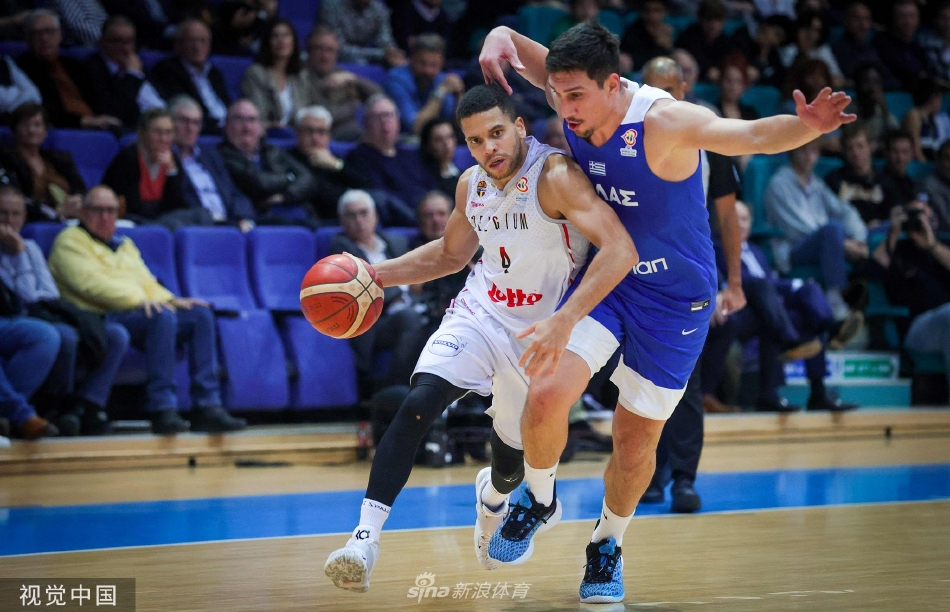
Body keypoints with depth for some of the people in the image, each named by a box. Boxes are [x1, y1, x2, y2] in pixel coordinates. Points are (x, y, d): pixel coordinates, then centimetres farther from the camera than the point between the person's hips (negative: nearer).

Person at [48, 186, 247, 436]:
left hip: (141, 312, 8)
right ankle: (163, 410, -38)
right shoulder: (70, 242, 4)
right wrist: (139, 301, -23)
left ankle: (207, 408, -18)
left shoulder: (125, 246, 30)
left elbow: (146, 282, 23)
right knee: (162, 317, -34)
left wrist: (171, 300, 0)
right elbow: (92, 283, -12)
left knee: (201, 315, -12)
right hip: (102, 318, -8)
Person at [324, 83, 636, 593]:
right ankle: (365, 537, -25)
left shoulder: (555, 176, -23)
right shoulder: (472, 185, -1)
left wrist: (562, 321, -44)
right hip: (479, 314, 3)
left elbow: (621, 250, -34)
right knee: (416, 405, -24)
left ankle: (492, 495, 54)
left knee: (511, 459, 14)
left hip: (538, 334, -3)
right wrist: (377, 274, 6)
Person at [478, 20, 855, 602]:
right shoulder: (577, 101, -12)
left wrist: (808, 126, -58)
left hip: (675, 297, -3)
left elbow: (753, 136, -38)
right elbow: (519, 49, 2)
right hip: (604, 277, 3)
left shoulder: (664, 121, -28)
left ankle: (607, 545, 34)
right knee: (546, 395, -19)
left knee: (636, 442, 6)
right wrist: (500, 38, -22)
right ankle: (539, 500, 11)